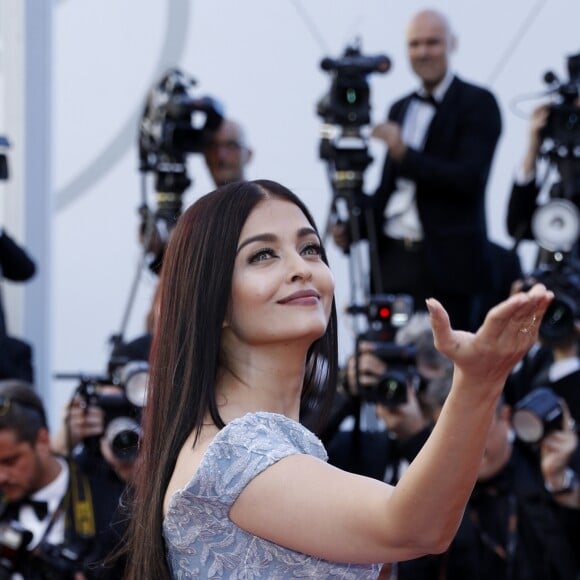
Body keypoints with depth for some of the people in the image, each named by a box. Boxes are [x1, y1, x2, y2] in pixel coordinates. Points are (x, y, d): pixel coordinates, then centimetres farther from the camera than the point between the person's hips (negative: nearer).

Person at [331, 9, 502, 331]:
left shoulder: (477, 103, -1)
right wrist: (354, 227, 9)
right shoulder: (401, 108, 19)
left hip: (445, 265, -5)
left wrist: (404, 153, -20)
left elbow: (469, 179, -13)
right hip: (394, 259, 5)